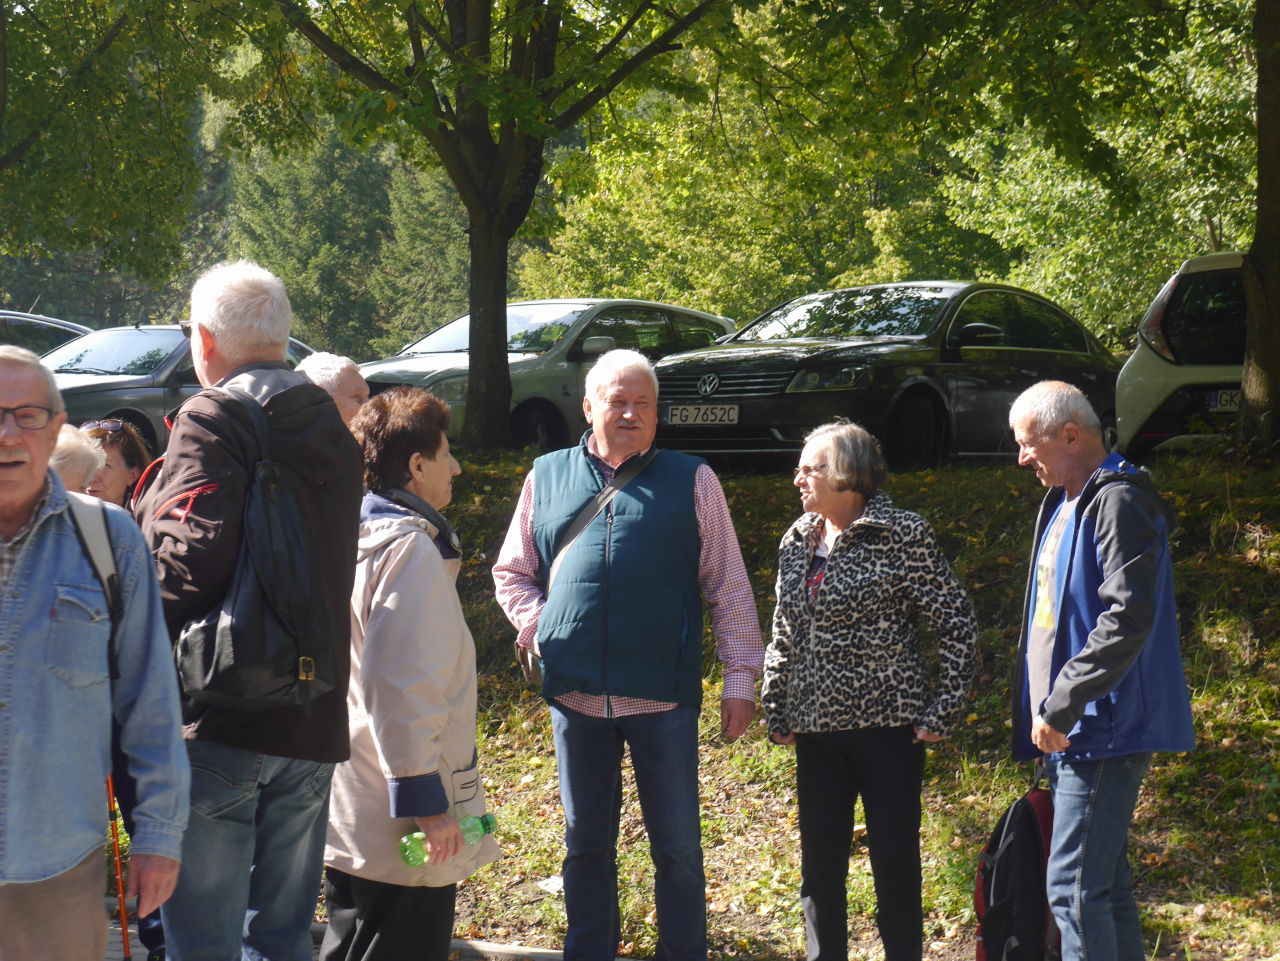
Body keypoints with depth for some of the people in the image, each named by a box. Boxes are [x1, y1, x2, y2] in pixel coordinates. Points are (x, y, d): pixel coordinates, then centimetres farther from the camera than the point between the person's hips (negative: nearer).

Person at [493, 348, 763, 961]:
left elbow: (729, 587, 4)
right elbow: (511, 573, 17)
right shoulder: (547, 478, 10)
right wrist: (539, 630, 1)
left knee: (677, 845, 5)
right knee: (586, 843, 13)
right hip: (575, 695, 2)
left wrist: (740, 678, -1)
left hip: (664, 695, -2)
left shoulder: (691, 481, 4)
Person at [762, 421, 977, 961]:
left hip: (888, 727, -5)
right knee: (819, 869, 9)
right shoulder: (796, 543, 10)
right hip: (817, 732, 5)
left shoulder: (903, 535, -8)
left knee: (895, 865, 2)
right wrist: (775, 710, 11)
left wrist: (943, 710, -10)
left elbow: (957, 625, -7)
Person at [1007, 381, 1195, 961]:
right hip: (1072, 730, 10)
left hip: (1104, 728, -10)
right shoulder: (1063, 505, 18)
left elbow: (1127, 618, -23)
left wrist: (1061, 705, -21)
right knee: (1105, 884, 14)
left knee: (1073, 890, -12)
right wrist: (1044, 711, 16)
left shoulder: (1118, 501, -13)